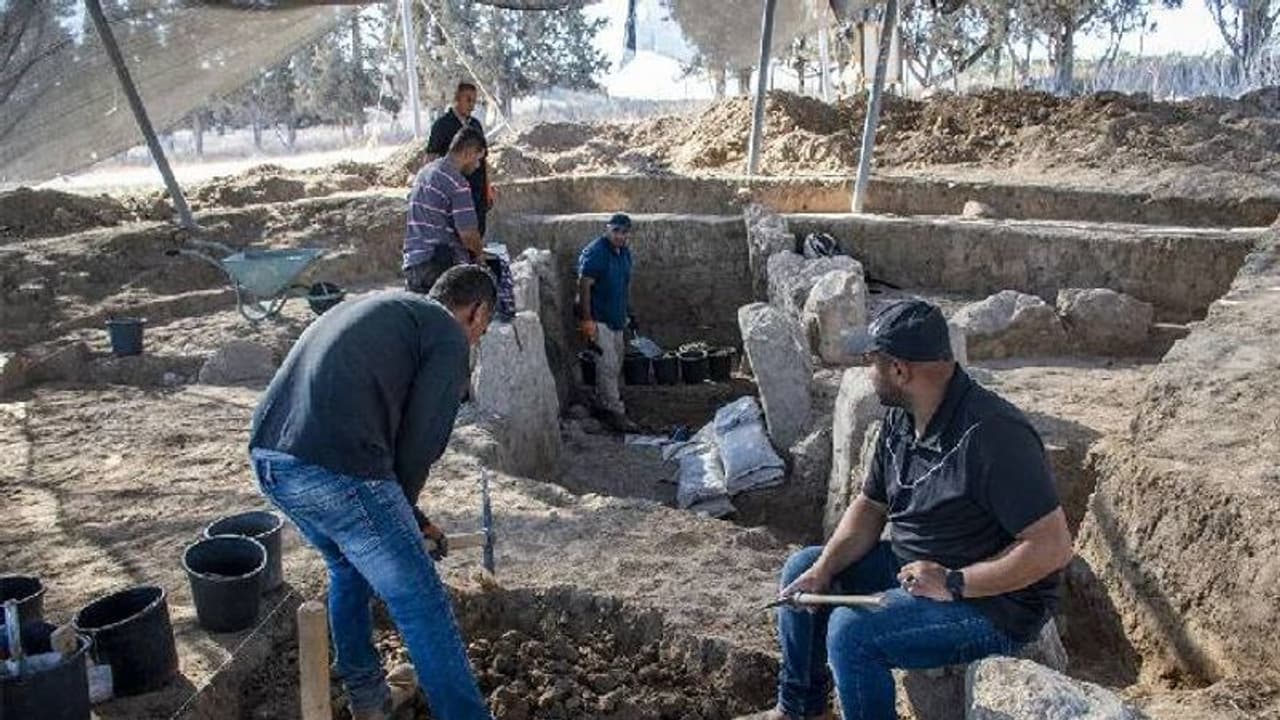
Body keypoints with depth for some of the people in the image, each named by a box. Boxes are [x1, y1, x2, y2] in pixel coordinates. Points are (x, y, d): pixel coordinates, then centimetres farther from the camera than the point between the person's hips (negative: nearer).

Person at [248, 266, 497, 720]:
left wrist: (411, 518, 33)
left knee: (348, 569, 31)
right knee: (422, 607, 4)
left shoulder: (377, 309, 29)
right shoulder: (449, 336, 3)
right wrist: (403, 508, 18)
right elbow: (421, 441, -3)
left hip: (266, 457, 9)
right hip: (335, 474, -9)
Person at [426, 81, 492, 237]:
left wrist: (488, 188, 15)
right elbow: (431, 158, -6)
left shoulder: (476, 124, 13)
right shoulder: (442, 124, -4)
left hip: (477, 191, 6)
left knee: (478, 232, 7)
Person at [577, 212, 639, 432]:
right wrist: (587, 321, -23)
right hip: (599, 319, -9)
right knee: (607, 366, -8)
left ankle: (603, 403, 30)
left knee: (615, 364, 16)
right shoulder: (594, 253, -19)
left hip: (617, 318, 9)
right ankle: (615, 413, -2)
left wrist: (628, 313, 20)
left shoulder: (625, 253, 7)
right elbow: (584, 287, -20)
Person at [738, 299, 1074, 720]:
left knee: (850, 630, -26)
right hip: (914, 569, 9)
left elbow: (1053, 547, -29)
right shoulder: (901, 418, 0)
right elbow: (870, 507, 8)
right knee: (801, 571, 7)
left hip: (995, 600, -9)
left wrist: (955, 584, -27)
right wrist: (824, 569, -7)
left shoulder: (992, 434, -29)